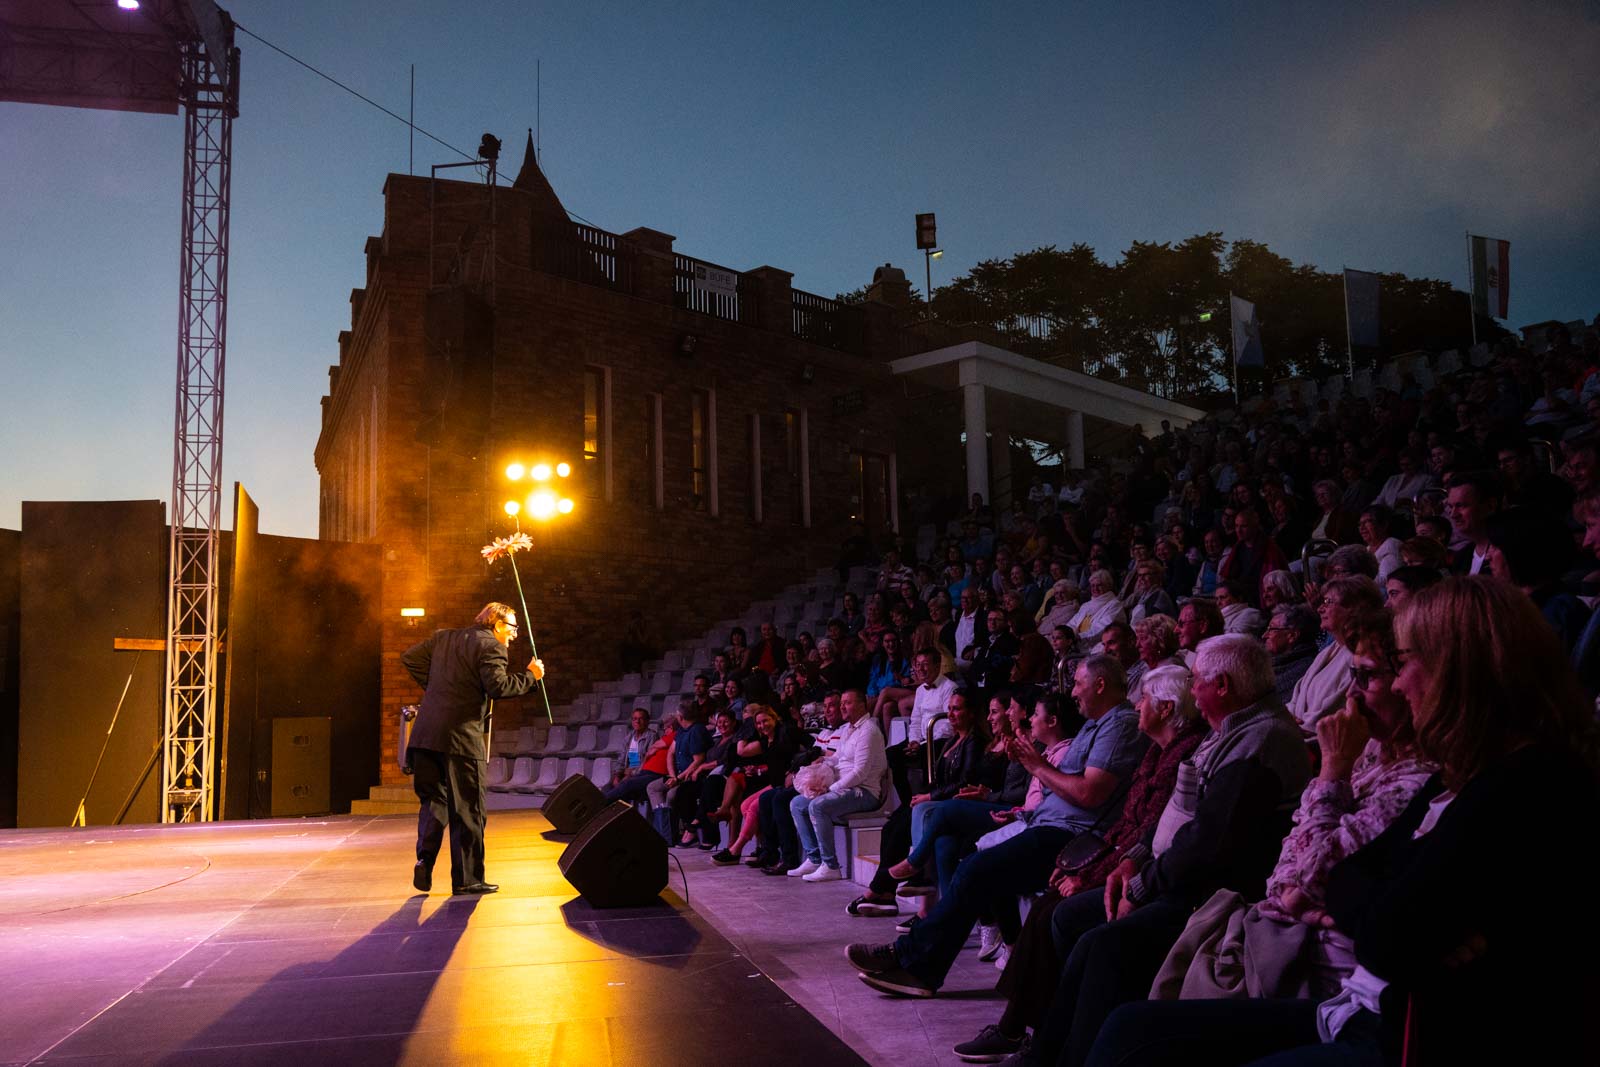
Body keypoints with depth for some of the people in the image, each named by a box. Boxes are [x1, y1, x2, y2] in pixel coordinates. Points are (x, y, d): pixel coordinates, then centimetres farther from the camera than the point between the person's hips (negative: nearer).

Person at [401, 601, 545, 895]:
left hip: (425, 735, 6)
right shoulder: (490, 646, -5)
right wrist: (530, 675, -2)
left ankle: (425, 858, -3)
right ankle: (466, 879, 7)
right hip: (461, 738, -6)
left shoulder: (443, 637, 18)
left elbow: (410, 657, 19)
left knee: (433, 799, 16)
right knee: (467, 809, 3)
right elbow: (498, 686, -15)